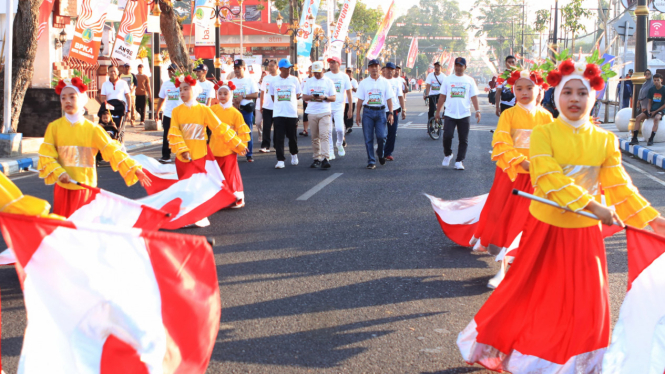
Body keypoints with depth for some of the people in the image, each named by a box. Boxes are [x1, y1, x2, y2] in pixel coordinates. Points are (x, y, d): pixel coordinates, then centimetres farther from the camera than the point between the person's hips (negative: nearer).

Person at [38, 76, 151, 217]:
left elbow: (112, 150, -3)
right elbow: (46, 154, -2)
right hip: (63, 188, 0)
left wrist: (134, 169, -11)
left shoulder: (92, 129, 0)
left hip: (86, 188, 0)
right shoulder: (54, 127, 2)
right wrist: (58, 172, -17)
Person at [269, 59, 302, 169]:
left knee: (292, 136, 7)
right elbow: (272, 96, 14)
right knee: (279, 137, -5)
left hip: (292, 113, 0)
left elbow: (298, 95, 11)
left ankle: (294, 154, 31)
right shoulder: (275, 81, 5)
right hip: (278, 113, 0)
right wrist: (279, 104, 7)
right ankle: (280, 160, -3)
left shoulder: (294, 80, 4)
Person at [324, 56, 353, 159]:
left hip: (339, 107, -1)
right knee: (328, 130, -1)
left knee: (340, 129, -10)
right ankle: (330, 151, 8)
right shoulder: (325, 76, 4)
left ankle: (340, 144, 19)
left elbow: (349, 93, 7)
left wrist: (350, 109, 4)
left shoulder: (344, 76, 4)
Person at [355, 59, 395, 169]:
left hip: (381, 111, -1)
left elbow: (389, 99, 6)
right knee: (368, 138, 0)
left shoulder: (385, 82, 7)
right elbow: (360, 100, 8)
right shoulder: (363, 83, 7)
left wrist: (390, 113, -2)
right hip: (368, 111, 1)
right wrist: (358, 114, 4)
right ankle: (371, 161, 7)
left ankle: (381, 154, 21)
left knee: (381, 136, -9)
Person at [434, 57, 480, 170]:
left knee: (463, 140, 0)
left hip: (464, 114, 0)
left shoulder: (469, 80, 8)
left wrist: (477, 111, -5)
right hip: (450, 114, 0)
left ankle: (459, 161, 7)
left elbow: (474, 96, 5)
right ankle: (447, 154, 15)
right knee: (447, 135, -11)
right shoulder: (448, 79, 9)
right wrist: (438, 111, 10)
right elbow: (442, 96, 12)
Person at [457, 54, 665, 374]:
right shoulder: (543, 134, -11)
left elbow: (619, 186, -4)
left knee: (584, 300, 10)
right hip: (546, 228, -3)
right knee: (531, 294, 8)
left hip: (585, 232, 3)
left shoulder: (605, 140, -1)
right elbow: (549, 179, -24)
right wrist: (592, 205, -32)